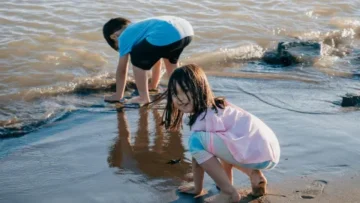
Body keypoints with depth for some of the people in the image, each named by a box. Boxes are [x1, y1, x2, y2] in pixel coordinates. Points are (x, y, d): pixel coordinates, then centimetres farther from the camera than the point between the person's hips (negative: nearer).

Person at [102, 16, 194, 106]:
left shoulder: (124, 37, 18)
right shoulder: (140, 28, 40)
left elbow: (121, 69, 20)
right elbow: (156, 57, 47)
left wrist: (118, 96, 30)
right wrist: (153, 85, 57)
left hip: (166, 36, -8)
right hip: (186, 29, 8)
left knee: (137, 58, 13)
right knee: (169, 56, 38)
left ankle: (143, 98, 13)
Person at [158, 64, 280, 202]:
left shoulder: (204, 119, -10)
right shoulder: (214, 107, 18)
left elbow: (198, 156, -3)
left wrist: (198, 189, 9)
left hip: (259, 154, -10)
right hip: (270, 150, 10)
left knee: (196, 141, -18)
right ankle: (255, 175, 17)